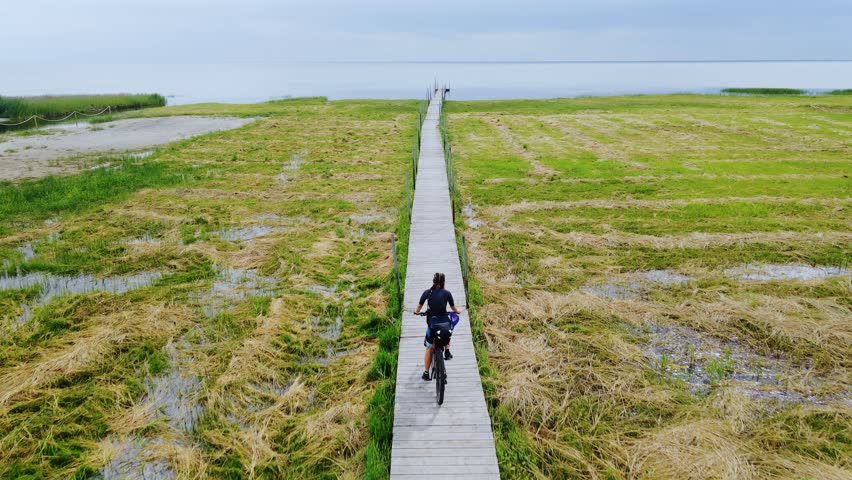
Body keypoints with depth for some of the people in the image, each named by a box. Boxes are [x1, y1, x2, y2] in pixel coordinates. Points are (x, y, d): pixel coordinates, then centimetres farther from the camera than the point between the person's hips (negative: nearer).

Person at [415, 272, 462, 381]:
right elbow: (453, 308, 7)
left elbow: (419, 306, 6)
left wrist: (417, 312, 28)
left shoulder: (427, 293, -4)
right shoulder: (447, 293, -4)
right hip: (444, 322, 0)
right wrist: (458, 312, 29)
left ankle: (426, 373, 16)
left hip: (432, 322, 0)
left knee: (429, 348, 13)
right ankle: (447, 352, 29)